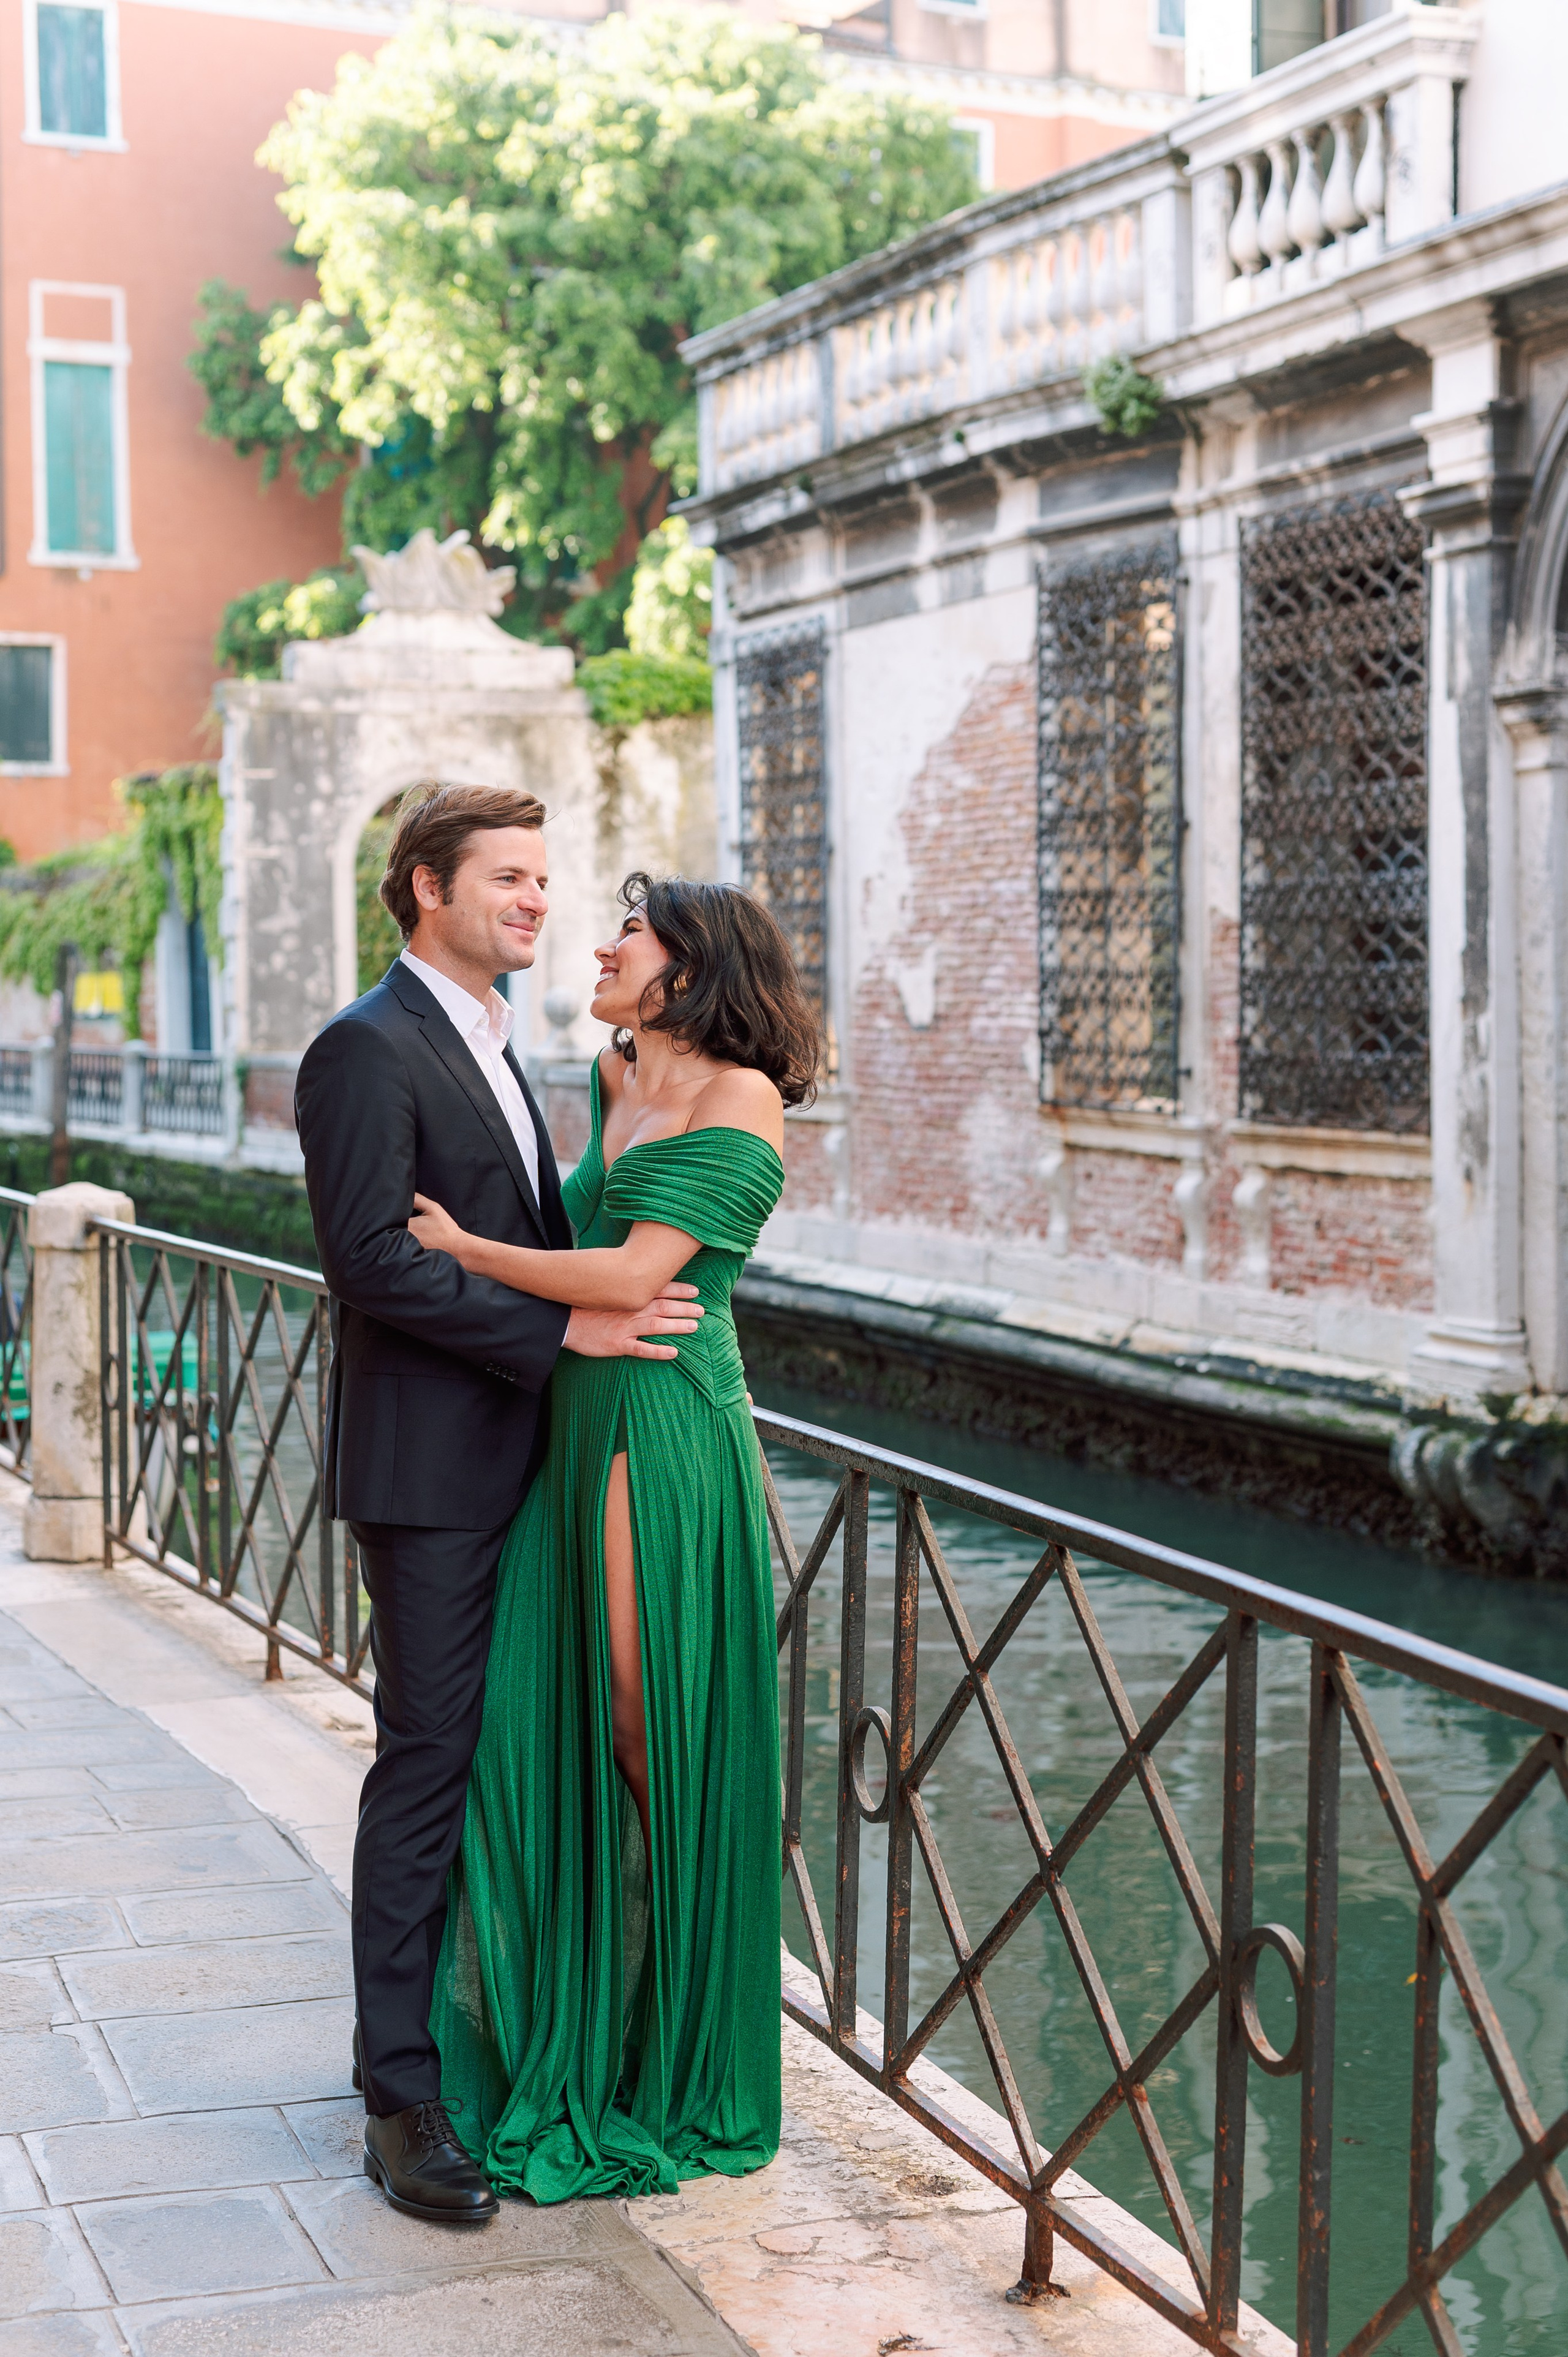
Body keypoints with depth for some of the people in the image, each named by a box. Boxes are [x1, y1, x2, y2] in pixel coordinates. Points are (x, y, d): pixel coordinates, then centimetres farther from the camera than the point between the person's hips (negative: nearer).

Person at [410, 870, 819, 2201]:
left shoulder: (738, 1096, -9)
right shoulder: (619, 1083, 14)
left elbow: (633, 1274, -16)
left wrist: (463, 1246, -7)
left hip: (668, 1439, -8)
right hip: (583, 1431, 8)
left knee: (659, 1741, 1)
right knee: (550, 1727, 7)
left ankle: (677, 2069, 17)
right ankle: (577, 2044, 21)